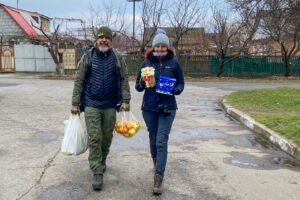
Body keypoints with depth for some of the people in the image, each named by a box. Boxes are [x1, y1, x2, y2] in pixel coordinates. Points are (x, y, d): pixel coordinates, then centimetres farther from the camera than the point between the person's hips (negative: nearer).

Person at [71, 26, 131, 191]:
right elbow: (79, 81, -1)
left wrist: (125, 100, -7)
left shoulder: (117, 58, 1)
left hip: (110, 105, 2)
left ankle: (102, 160, 41)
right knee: (94, 138, -3)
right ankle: (97, 173, 6)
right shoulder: (88, 56, -2)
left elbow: (124, 79, 2)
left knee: (107, 136, 14)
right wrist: (75, 103, -2)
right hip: (91, 105, -1)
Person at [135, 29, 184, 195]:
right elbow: (137, 86, 5)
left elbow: (181, 83, 5)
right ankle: (156, 164, 40)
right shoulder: (147, 62, 2)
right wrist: (142, 84, -18)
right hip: (149, 108, 2)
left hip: (167, 108, -2)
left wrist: (175, 89, -17)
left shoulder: (173, 63, -1)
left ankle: (158, 179, -4)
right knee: (153, 139, 14)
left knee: (161, 142, -8)